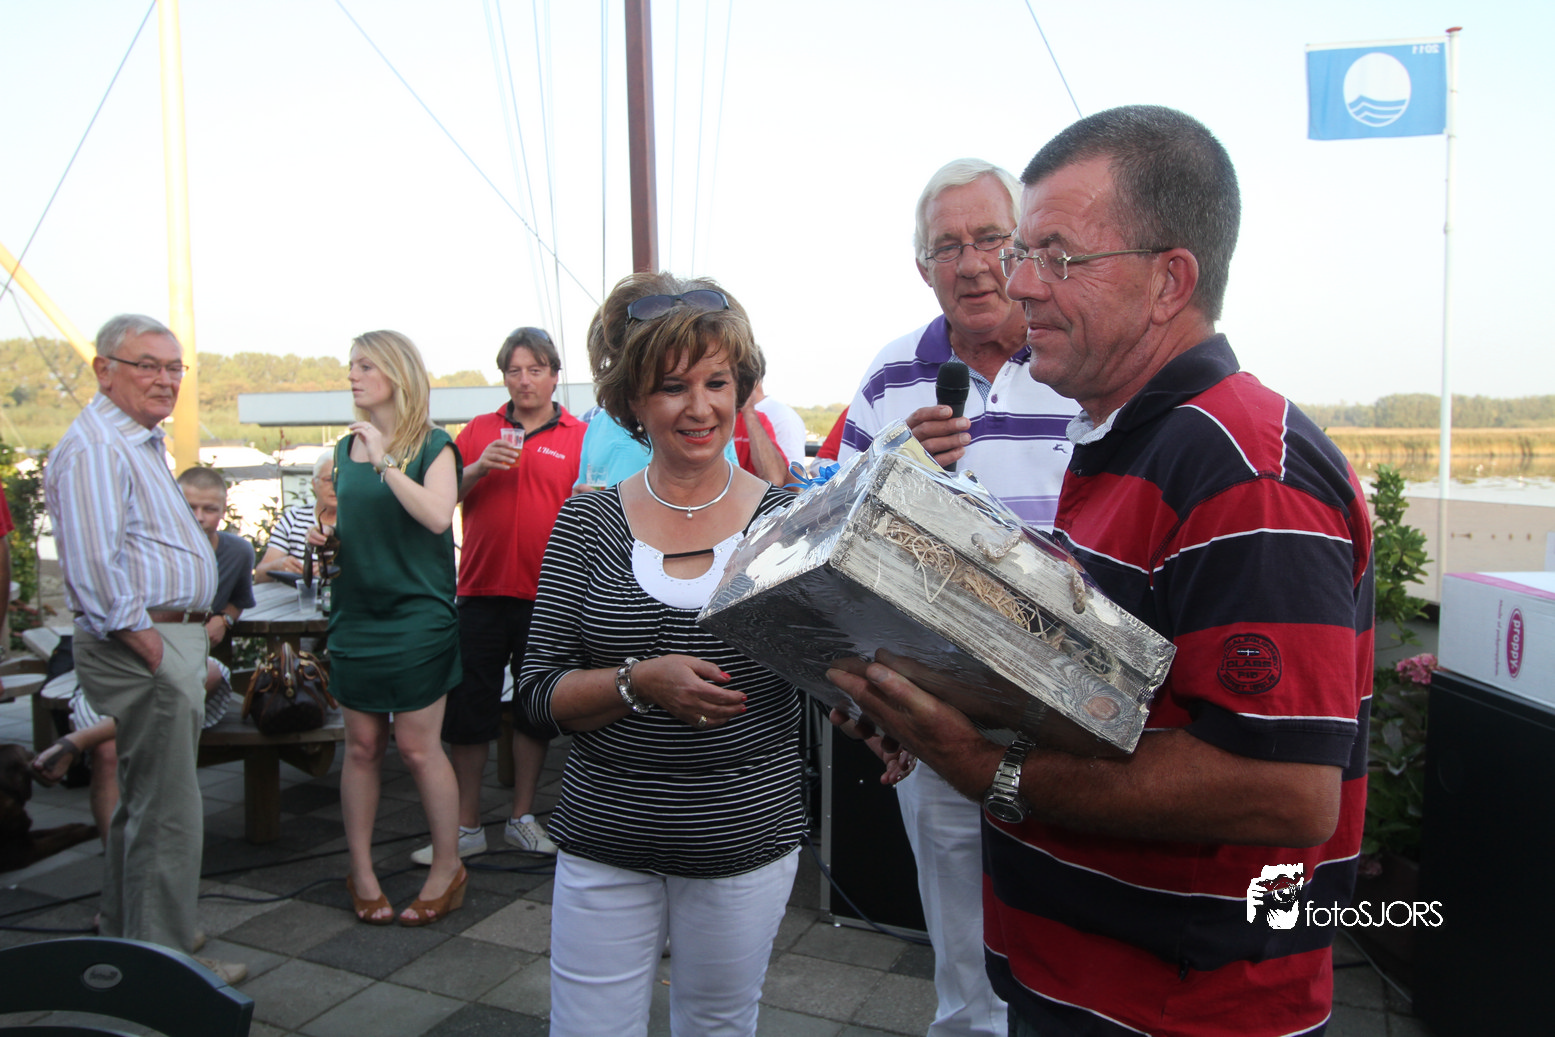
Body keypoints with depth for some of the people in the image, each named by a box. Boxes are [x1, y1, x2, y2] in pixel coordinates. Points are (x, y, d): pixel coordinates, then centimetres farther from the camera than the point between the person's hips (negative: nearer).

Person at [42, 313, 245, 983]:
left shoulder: (140, 442, 19)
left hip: (167, 637, 11)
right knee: (168, 812, -4)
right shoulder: (96, 447, -15)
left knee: (141, 801, 21)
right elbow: (96, 566, -24)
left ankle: (128, 940, 36)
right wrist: (150, 645, -20)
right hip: (146, 646, -11)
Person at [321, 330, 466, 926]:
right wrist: (323, 536, 4)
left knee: (417, 746, -1)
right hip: (355, 614, 5)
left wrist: (386, 460, -21)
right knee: (362, 746, 10)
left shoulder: (431, 445, -6)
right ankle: (361, 870, 23)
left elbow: (437, 515, -23)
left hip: (417, 615, -5)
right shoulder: (347, 447, 12)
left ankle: (448, 866, 16)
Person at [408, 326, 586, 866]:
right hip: (482, 590, 2)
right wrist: (478, 469, -11)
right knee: (468, 707, 6)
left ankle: (522, 818, 25)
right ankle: (466, 826, 20)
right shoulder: (479, 431, 9)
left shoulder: (579, 437, 2)